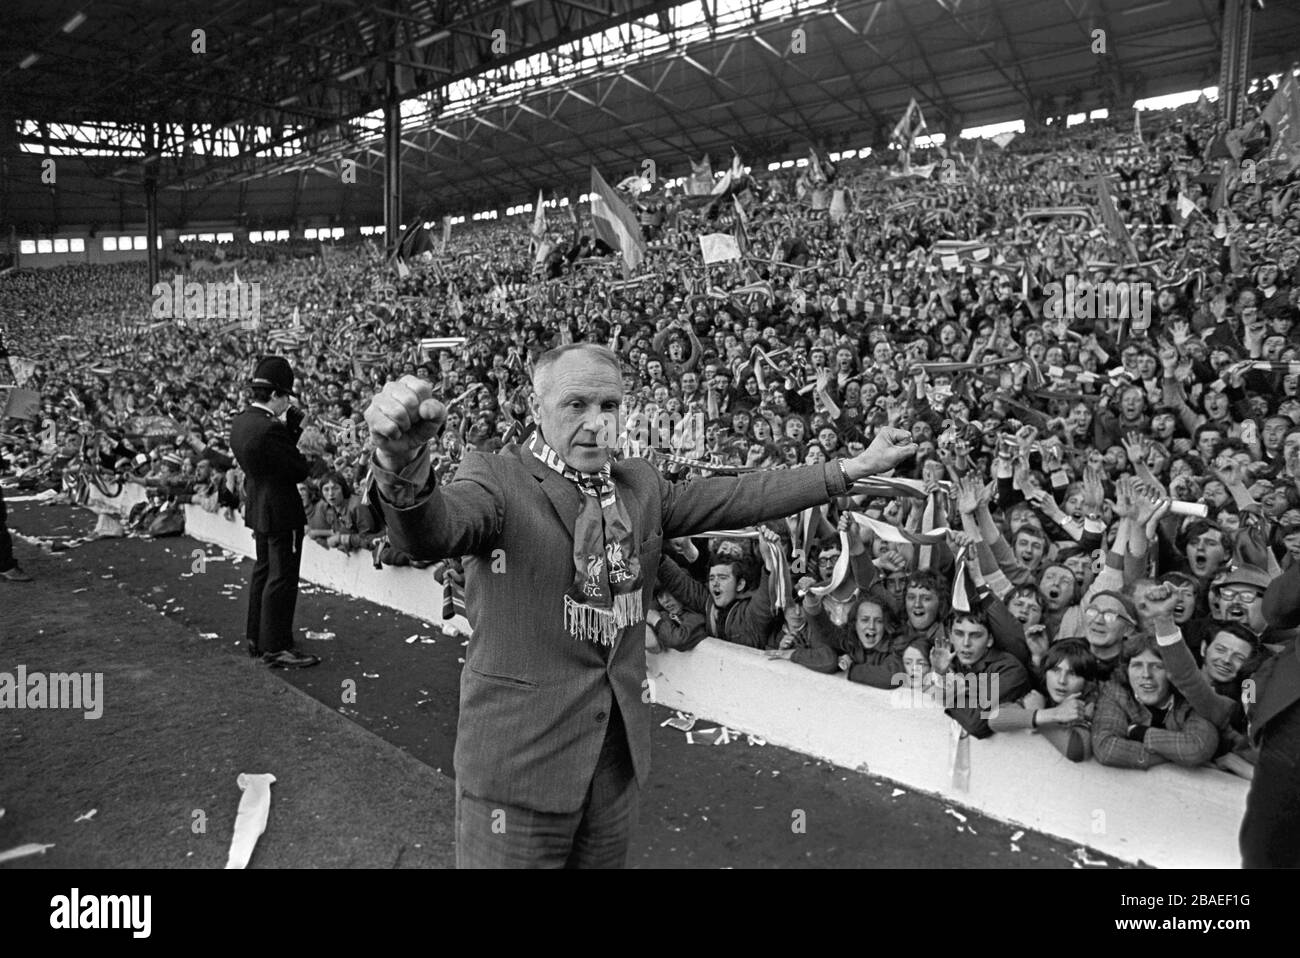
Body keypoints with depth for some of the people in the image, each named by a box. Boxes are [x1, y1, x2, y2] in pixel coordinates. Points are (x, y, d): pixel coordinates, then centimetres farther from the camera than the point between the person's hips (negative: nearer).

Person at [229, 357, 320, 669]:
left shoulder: (240, 423, 5)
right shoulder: (270, 429, -24)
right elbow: (300, 470, -19)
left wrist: (293, 431, 3)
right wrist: (299, 433, -5)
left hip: (258, 508, 10)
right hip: (280, 512, -10)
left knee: (264, 572, 20)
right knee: (282, 579, -1)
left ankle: (257, 638, 32)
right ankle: (276, 647, 6)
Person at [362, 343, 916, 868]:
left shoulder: (640, 486, 6)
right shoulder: (496, 481, -14)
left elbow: (732, 498, 8)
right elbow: (431, 529, -33)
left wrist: (851, 469, 5)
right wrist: (403, 467, -56)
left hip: (619, 750, 6)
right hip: (518, 755, -5)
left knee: (605, 860, 21)